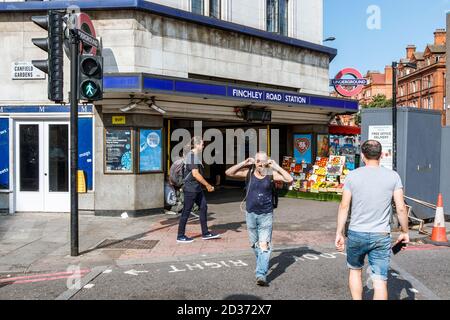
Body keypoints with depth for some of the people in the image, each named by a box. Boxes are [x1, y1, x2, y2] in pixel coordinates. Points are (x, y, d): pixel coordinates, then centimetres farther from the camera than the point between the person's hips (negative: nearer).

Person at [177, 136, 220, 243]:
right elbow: (195, 174, -22)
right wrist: (207, 185, -16)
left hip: (196, 188, 10)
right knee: (186, 211, -1)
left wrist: (207, 185, 17)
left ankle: (205, 233, 18)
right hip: (190, 188, -10)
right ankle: (180, 236, 10)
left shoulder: (195, 155, 14)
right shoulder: (192, 156, -16)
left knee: (203, 207, 11)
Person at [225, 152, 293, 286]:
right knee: (254, 243, 18)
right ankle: (262, 263, 42)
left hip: (266, 215, -3)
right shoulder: (249, 172, -3)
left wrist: (276, 167, -14)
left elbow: (289, 179, -12)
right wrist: (243, 163, -10)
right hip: (250, 214, 3)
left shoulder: (271, 174, -6)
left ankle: (261, 274, -16)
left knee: (264, 245, -13)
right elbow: (228, 173, -4)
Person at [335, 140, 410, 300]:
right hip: (381, 236, 0)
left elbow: (344, 206, -3)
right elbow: (401, 208, -3)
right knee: (380, 280, 4)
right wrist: (405, 232, 10)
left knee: (355, 270, 23)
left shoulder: (352, 175, -3)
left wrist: (339, 233, 4)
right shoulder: (393, 176, -2)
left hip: (356, 234, 0)